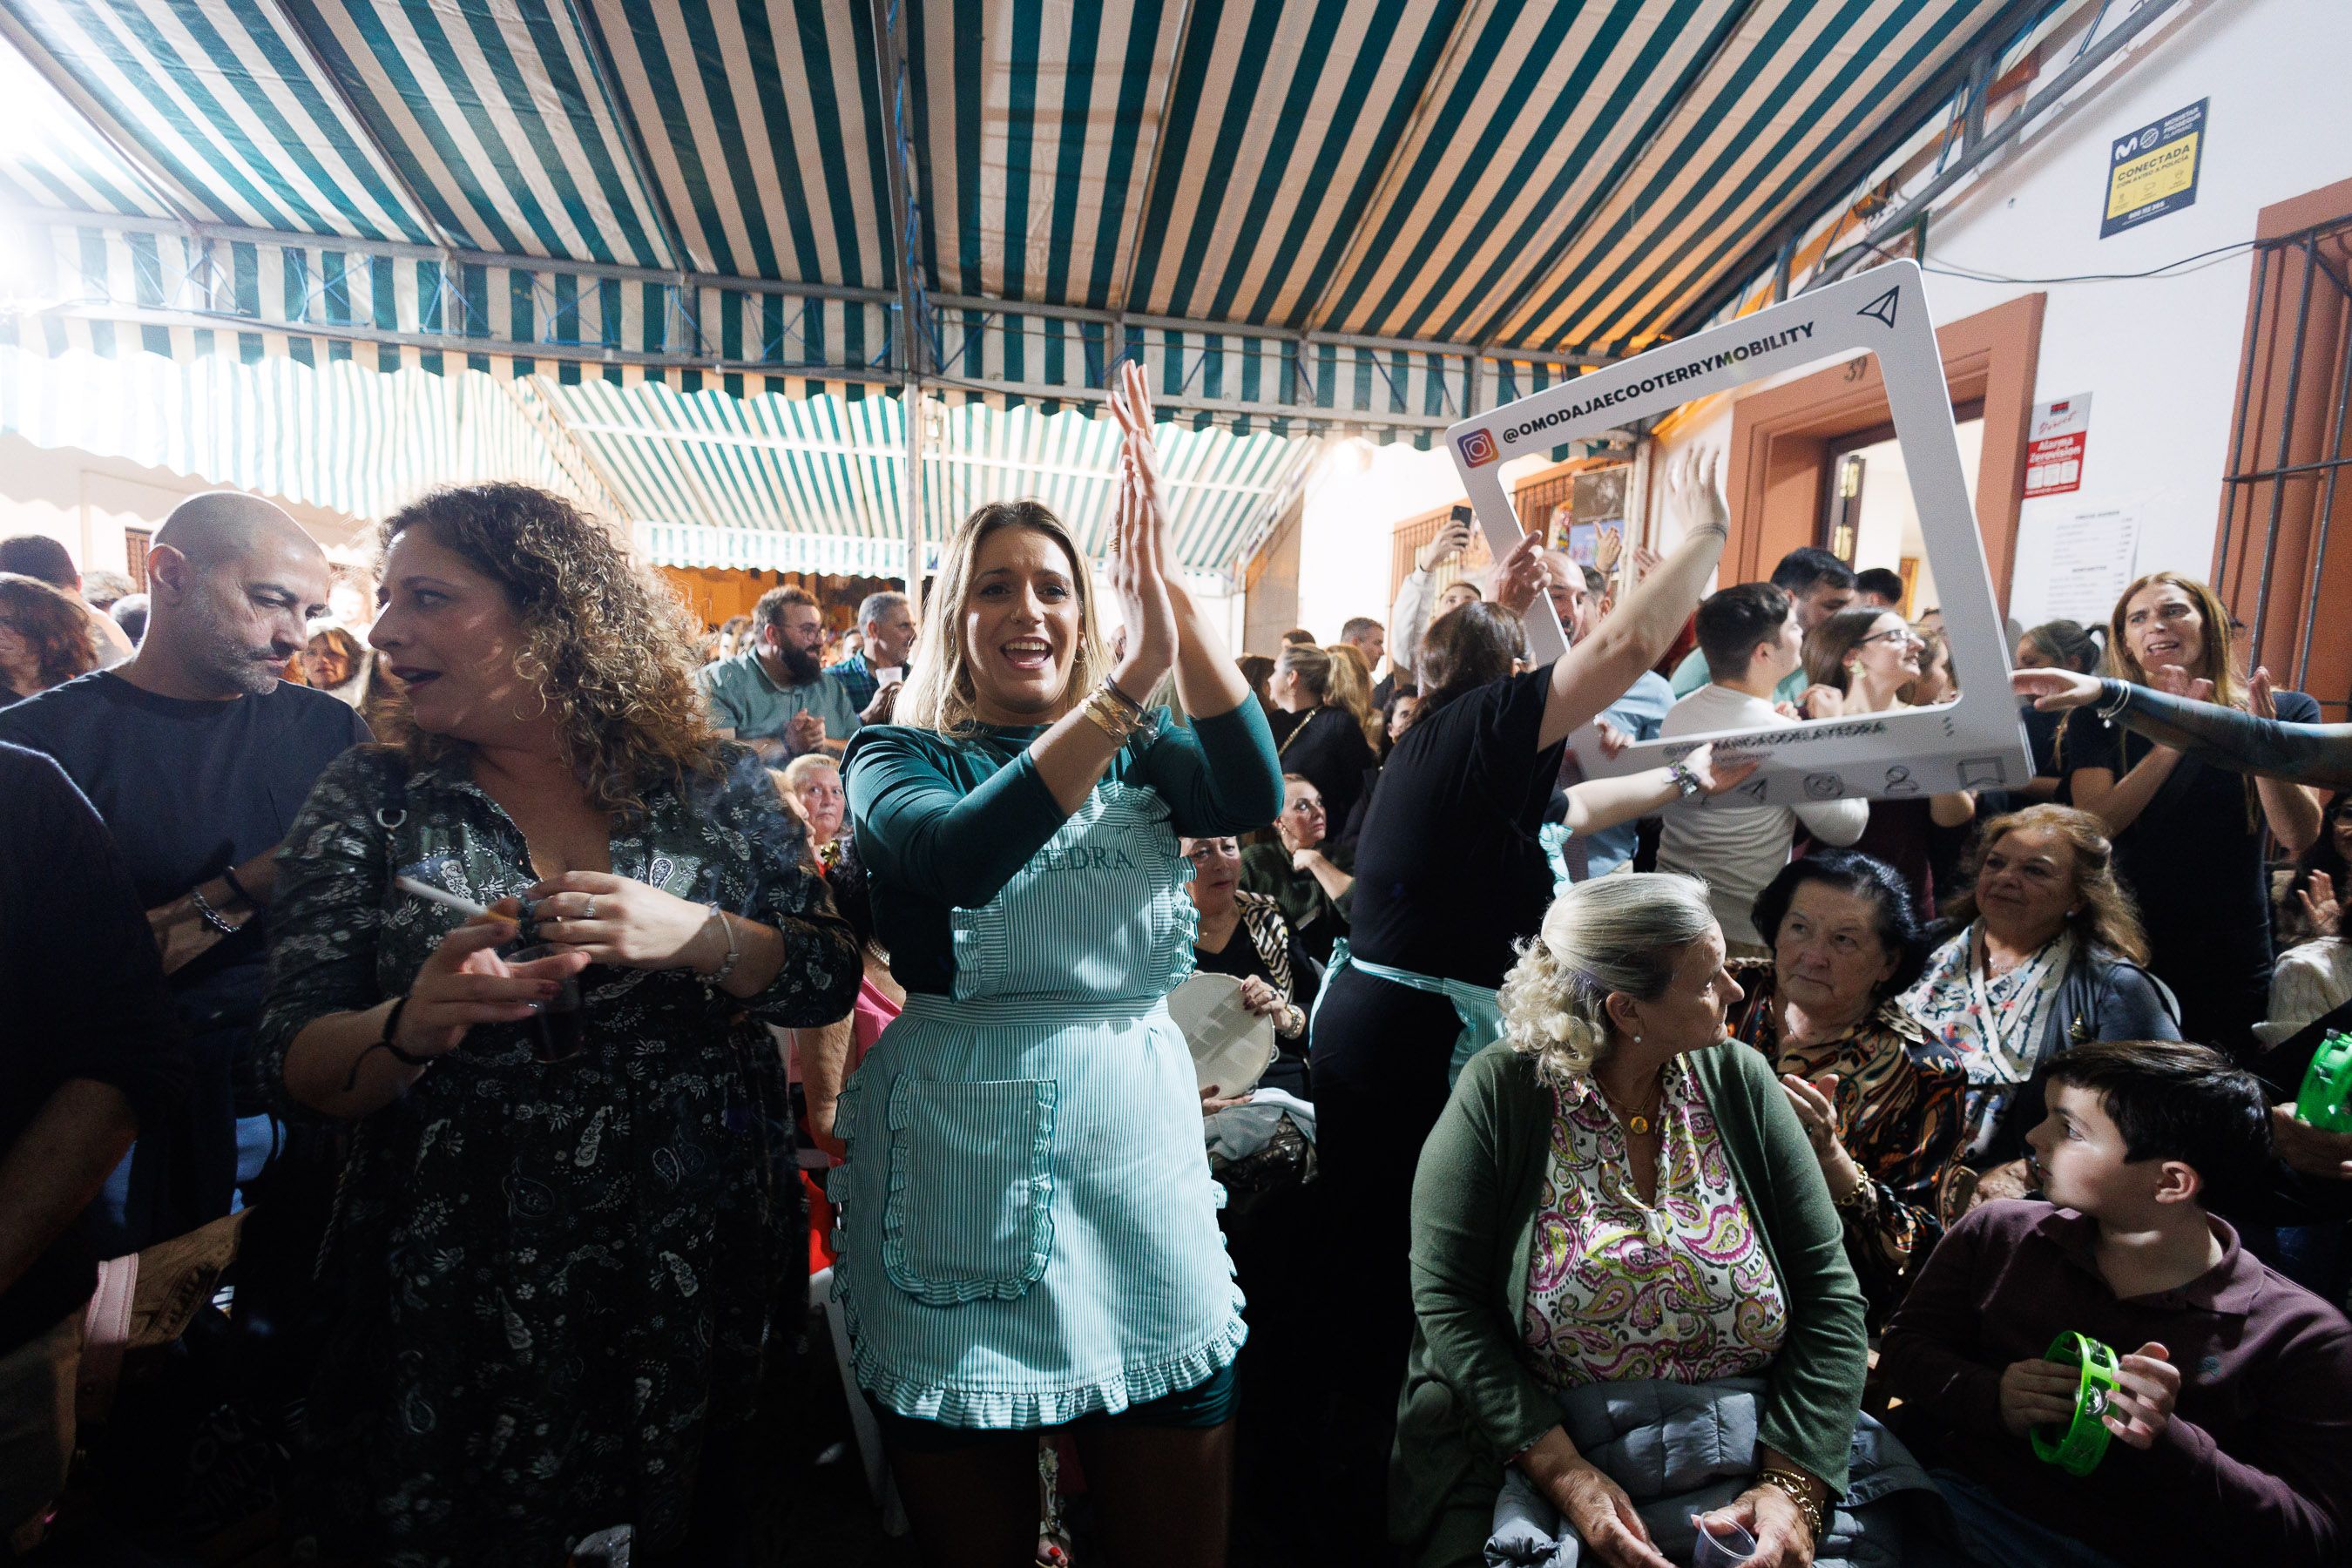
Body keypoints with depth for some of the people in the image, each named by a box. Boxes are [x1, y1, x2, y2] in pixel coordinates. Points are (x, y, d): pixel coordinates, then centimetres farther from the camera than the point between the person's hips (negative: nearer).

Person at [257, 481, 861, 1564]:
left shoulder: (714, 786, -4)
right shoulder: (371, 802, -2)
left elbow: (830, 978, -4)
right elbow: (297, 1067, -4)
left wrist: (697, 935, -22)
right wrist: (412, 1026, -26)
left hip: (696, 1281, 0)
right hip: (458, 1301, 0)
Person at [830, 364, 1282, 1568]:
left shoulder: (1142, 758, 6)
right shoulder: (896, 758, -2)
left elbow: (1254, 794, -15)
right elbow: (961, 855, -25)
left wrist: (1169, 586, -24)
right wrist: (1134, 673, -33)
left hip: (1141, 1154, 3)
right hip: (960, 1168, -2)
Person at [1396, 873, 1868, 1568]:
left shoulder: (1740, 1083, -2)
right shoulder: (1502, 1092, -11)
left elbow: (1828, 1293, -2)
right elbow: (1447, 1300, -12)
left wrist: (1792, 1486, -14)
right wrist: (1567, 1475, -20)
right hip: (1528, 1454, -3)